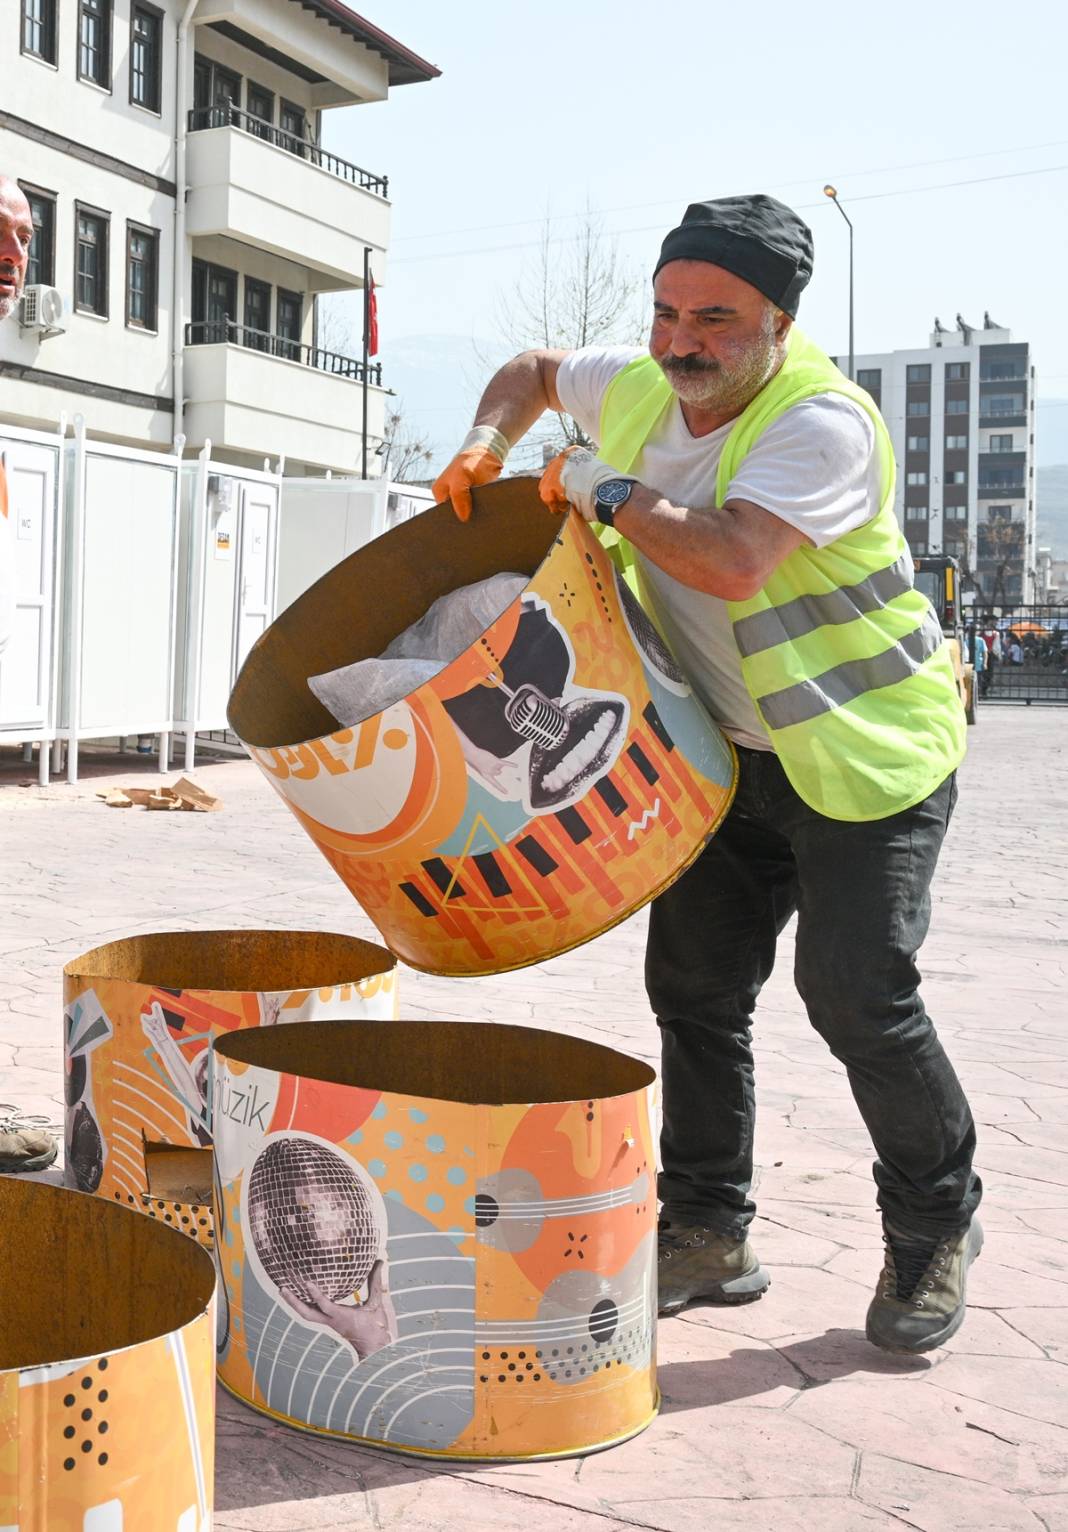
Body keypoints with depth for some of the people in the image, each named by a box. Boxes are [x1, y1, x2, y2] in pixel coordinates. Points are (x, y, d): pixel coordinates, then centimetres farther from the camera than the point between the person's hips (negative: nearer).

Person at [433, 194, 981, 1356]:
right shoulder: (640, 390, 0)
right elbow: (534, 370, 21)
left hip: (869, 748, -7)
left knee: (856, 991, -12)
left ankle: (935, 1228, 14)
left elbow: (732, 563, -39)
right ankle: (706, 1234, 19)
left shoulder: (822, 421, -23)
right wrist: (489, 445, 0)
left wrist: (606, 488, -24)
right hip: (732, 750, 7)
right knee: (694, 986, 5)